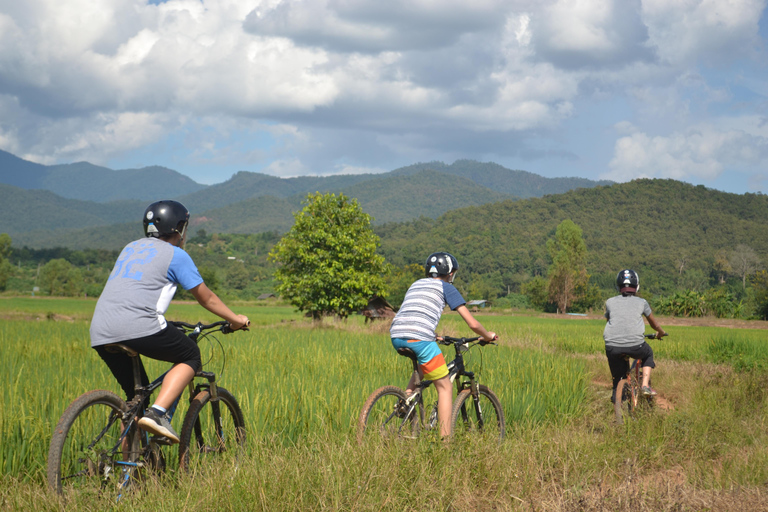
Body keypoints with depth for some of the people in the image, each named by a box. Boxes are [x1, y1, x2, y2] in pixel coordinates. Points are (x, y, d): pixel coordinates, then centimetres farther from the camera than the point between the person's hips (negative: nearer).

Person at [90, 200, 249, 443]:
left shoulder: (131, 248, 28)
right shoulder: (175, 255, 8)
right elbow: (206, 297, 16)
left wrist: (162, 324, 55)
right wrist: (235, 319, 31)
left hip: (100, 334, 7)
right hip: (137, 327, -7)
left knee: (136, 395, 21)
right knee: (190, 356, 14)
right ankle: (157, 413, -5)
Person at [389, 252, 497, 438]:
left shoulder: (416, 284, 30)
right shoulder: (446, 287, 14)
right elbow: (472, 324, 10)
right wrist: (488, 336, 28)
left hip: (396, 337, 6)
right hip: (419, 338, -6)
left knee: (424, 363, 36)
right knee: (445, 388, 7)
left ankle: (408, 394, 14)